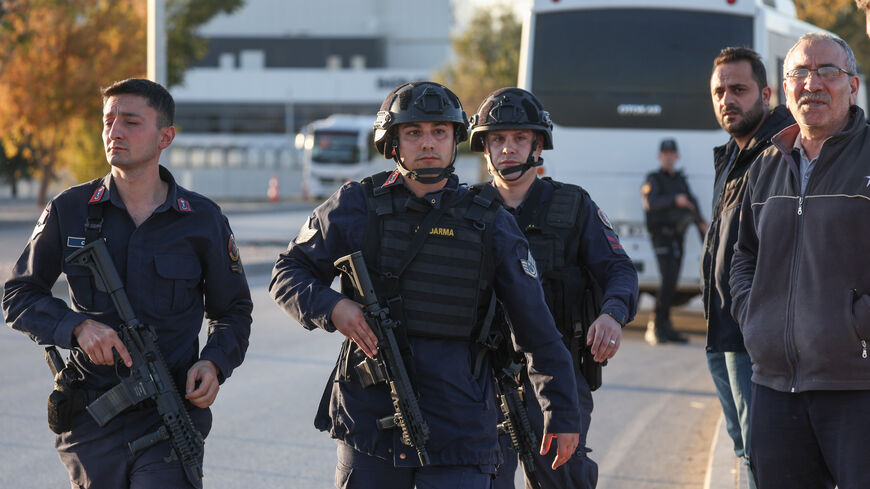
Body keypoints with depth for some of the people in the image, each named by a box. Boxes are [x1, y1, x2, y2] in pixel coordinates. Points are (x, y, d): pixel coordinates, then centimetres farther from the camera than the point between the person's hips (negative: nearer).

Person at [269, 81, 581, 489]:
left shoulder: (489, 224, 2)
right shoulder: (357, 207, 3)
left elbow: (538, 330, 6)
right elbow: (288, 273, 10)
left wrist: (563, 413, 8)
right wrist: (331, 307, -11)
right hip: (369, 420, 1)